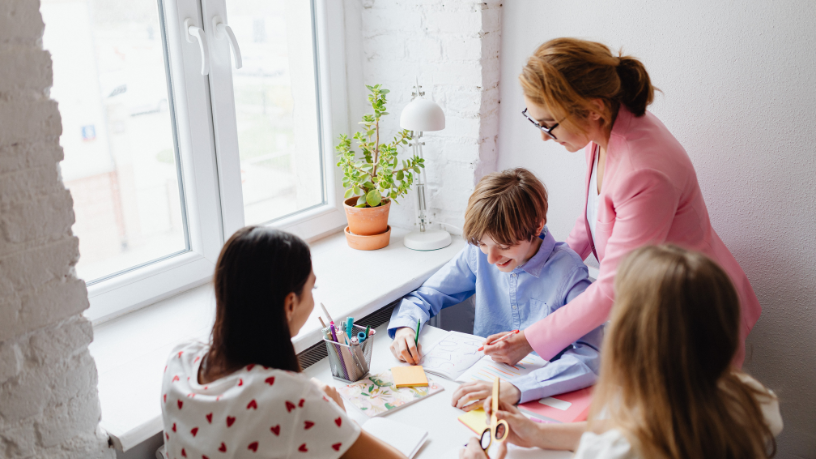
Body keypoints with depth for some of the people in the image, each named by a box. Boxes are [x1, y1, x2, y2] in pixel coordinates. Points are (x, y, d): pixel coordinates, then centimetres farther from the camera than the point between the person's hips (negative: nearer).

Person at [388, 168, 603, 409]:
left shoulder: (567, 270, -17)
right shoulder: (478, 253, -5)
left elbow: (591, 357, -28)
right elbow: (423, 297, 7)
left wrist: (513, 389, -39)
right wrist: (405, 327, -16)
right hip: (479, 378, 3)